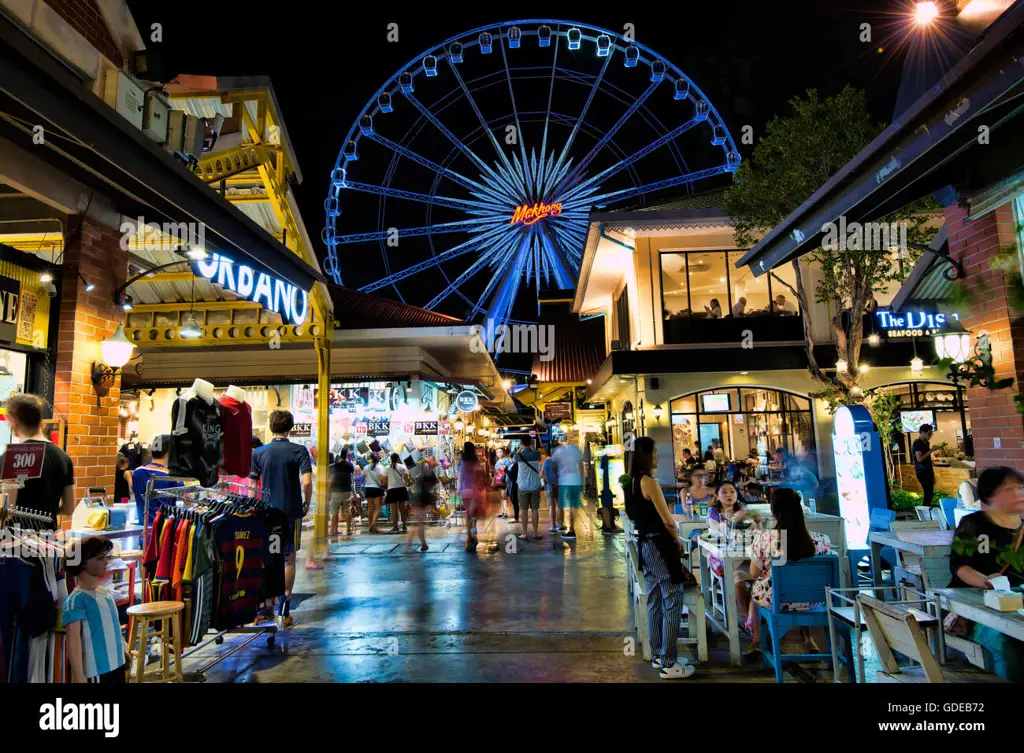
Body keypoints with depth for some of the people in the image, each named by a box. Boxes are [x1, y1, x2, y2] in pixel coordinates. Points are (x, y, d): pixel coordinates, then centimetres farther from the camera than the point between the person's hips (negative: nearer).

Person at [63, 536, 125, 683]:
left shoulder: (105, 593, 8)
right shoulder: (76, 600, -15)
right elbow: (73, 641, -20)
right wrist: (79, 678, -23)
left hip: (117, 665, 8)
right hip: (96, 671, -8)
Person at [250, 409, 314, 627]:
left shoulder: (259, 453, 2)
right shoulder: (299, 451, -7)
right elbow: (306, 482, -17)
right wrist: (307, 503, -2)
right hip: (291, 511, -2)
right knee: (289, 559, 7)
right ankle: (285, 611, 9)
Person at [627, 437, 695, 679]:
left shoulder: (633, 482, 10)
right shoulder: (649, 482, -17)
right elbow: (668, 521, -15)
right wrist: (678, 541, 4)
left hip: (645, 544, 9)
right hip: (660, 545, -9)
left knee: (655, 600, 16)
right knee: (672, 602, -2)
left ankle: (659, 654, 26)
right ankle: (669, 664, 3)